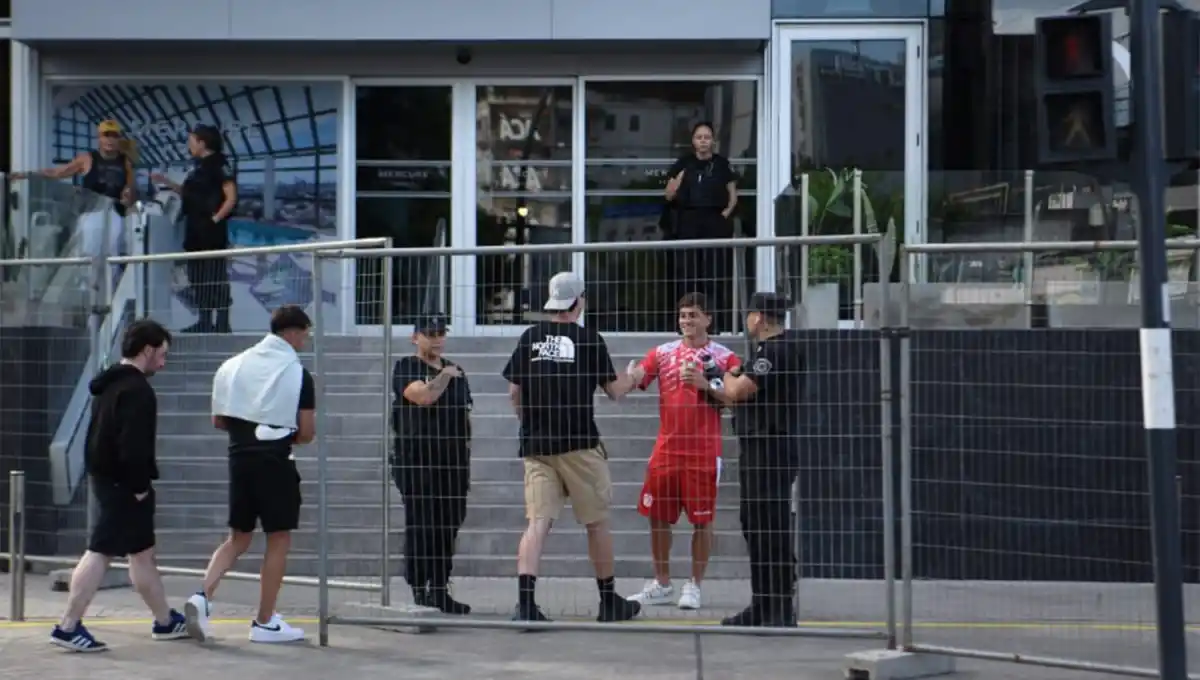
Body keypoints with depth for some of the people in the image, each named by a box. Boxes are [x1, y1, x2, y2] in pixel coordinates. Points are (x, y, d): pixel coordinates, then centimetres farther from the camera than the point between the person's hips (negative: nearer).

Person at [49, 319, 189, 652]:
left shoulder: (109, 385, 16)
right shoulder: (137, 390, -16)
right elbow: (134, 445, -25)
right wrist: (139, 486, -18)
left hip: (105, 478, 10)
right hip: (122, 483, -10)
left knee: (142, 552, 16)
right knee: (100, 552, -7)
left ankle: (165, 621, 25)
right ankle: (69, 627, -5)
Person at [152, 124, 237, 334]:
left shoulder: (219, 164, -10)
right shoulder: (201, 167, 17)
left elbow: (231, 197, -16)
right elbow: (189, 194, 22)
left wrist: (216, 218, -18)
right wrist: (166, 181, 17)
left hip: (212, 232, -10)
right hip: (196, 232, 10)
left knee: (216, 279, -8)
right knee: (198, 278, 11)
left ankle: (222, 323, -7)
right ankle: (205, 322, 16)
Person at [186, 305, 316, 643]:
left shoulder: (233, 365, 7)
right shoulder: (298, 374, -7)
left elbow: (218, 420, 10)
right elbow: (307, 432, -8)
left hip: (240, 458, 5)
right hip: (276, 461, -5)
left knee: (238, 539, 15)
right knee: (278, 540, 6)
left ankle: (203, 596, -7)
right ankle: (264, 622, 8)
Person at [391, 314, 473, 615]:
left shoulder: (456, 371, 19)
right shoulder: (406, 368, -1)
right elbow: (424, 396, -21)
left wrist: (466, 464, 17)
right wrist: (445, 375, -4)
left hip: (453, 465, 6)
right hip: (417, 463, -6)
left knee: (448, 529, 6)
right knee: (421, 528, -7)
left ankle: (440, 591, 11)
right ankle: (418, 590, -5)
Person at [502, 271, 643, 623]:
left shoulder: (530, 337, 5)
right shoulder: (588, 339, -3)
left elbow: (514, 392, 8)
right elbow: (614, 390, 5)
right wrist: (631, 377, 26)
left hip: (536, 445, 3)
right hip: (578, 445, -3)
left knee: (538, 522, -1)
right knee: (597, 522, 10)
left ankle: (525, 601, -17)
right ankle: (609, 601, 19)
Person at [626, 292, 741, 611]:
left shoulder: (724, 356, 3)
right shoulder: (662, 353, 10)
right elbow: (634, 378, -2)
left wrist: (705, 383, -16)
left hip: (704, 451, -3)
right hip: (666, 449, 3)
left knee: (702, 520, -1)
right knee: (658, 517, 7)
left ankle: (695, 586, 10)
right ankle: (661, 585, 20)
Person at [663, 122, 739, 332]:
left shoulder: (722, 164, 6)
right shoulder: (683, 164, 8)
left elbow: (733, 196, 11)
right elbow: (669, 195, 8)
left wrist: (727, 211, -5)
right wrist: (679, 178, -8)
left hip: (715, 223, -1)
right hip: (688, 224, 1)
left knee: (716, 275, -4)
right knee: (688, 276, -3)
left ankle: (717, 322, 0)